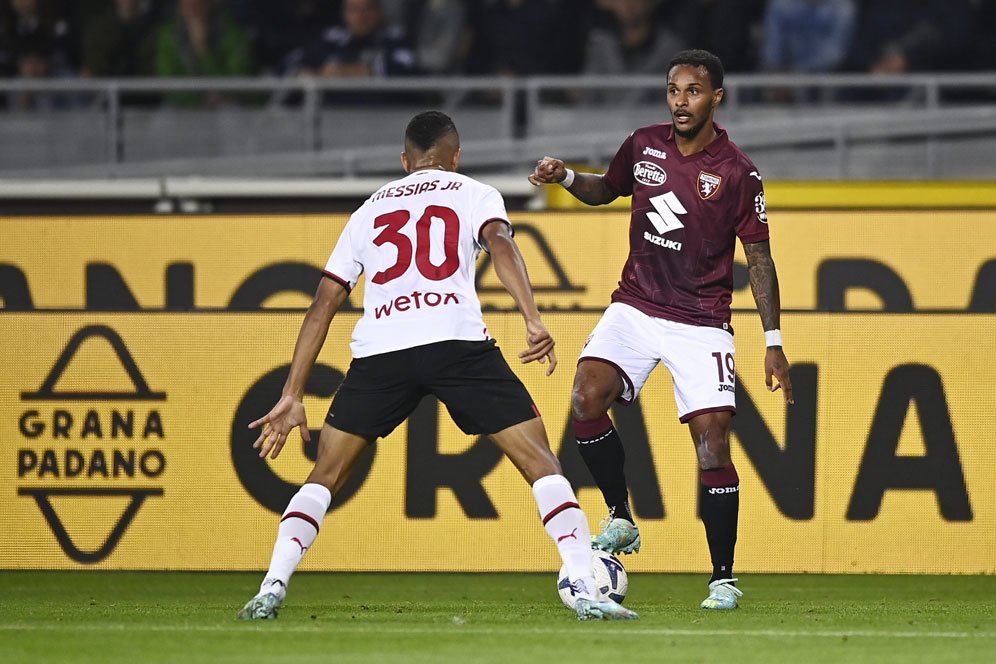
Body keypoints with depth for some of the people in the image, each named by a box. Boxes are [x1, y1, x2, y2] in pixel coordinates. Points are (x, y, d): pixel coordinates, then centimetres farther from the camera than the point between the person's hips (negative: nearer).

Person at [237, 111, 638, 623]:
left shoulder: (369, 210, 29)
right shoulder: (473, 194, 20)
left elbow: (323, 306, 25)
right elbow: (500, 244, -3)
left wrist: (292, 397, 26)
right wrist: (533, 321, -15)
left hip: (378, 350, 3)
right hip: (457, 341, -2)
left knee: (326, 475, 17)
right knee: (538, 460, 5)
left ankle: (271, 589, 2)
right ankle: (586, 592, -6)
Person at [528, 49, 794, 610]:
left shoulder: (737, 173, -9)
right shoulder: (644, 145, 2)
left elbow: (759, 258, -3)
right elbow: (606, 189, 22)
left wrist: (773, 341, -5)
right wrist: (566, 178, 1)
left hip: (701, 322, -3)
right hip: (636, 307, 3)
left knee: (713, 440, -11)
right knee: (588, 397, -20)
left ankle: (724, 579, -2)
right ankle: (621, 521, -3)